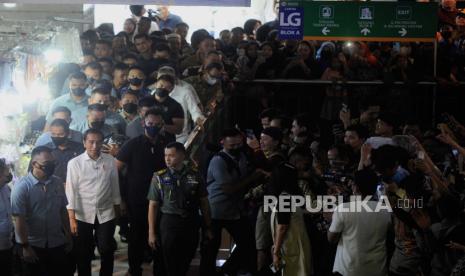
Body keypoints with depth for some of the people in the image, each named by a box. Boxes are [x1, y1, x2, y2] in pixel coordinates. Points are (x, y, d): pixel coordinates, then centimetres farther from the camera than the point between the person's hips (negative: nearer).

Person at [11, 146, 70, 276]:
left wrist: (68, 236, 11)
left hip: (57, 244, 4)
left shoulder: (58, 183, 1)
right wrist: (25, 247, -14)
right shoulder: (22, 186, -15)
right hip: (33, 245, -4)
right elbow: (19, 218, -15)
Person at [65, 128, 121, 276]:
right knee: (84, 254, 11)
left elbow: (115, 186, 6)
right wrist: (72, 218, -11)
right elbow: (71, 191, -8)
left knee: (107, 251, 8)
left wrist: (117, 208, 11)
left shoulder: (110, 161, -3)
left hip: (106, 214, 1)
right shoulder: (75, 163, -8)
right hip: (83, 215, -1)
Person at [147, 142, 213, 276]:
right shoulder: (159, 177, -3)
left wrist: (207, 227, 7)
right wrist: (151, 232, -4)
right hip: (169, 222, -2)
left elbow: (204, 202, 7)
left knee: (185, 264, 13)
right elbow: (153, 205, -1)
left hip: (192, 223, 2)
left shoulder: (195, 175, 1)